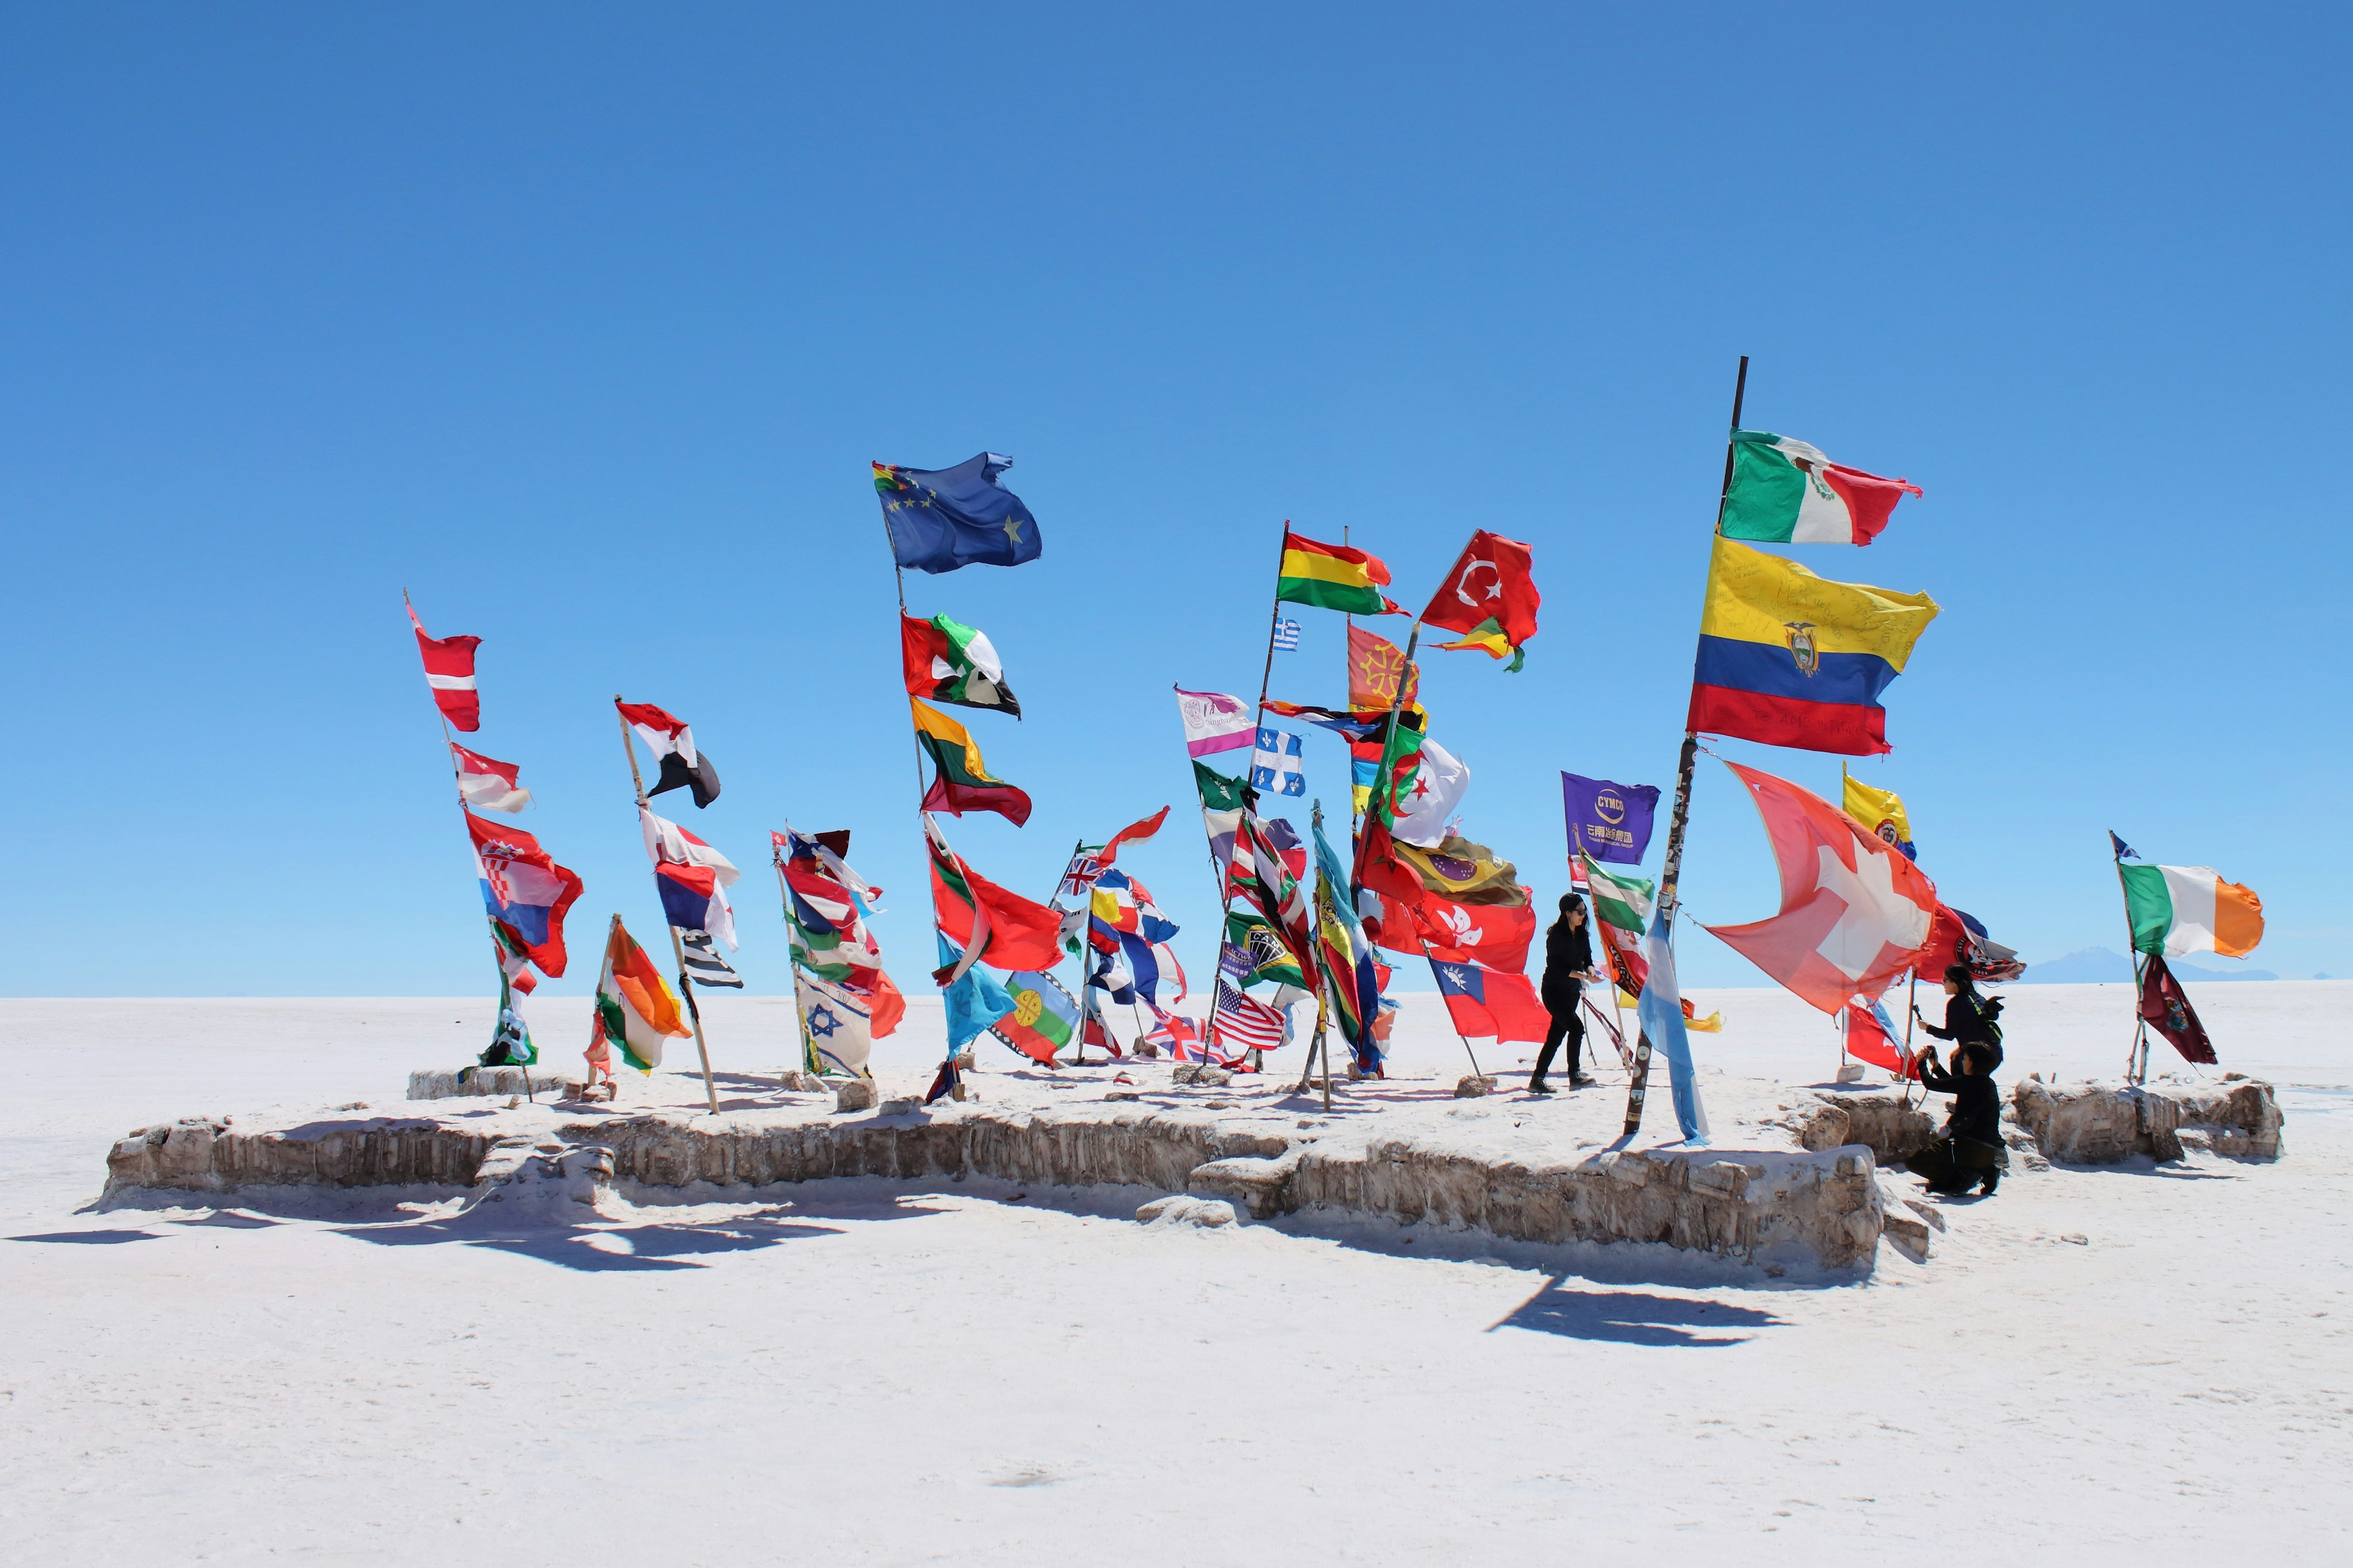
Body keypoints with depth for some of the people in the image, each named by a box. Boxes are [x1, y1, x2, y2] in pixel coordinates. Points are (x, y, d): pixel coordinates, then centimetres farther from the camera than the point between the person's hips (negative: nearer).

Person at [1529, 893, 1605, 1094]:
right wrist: (1585, 976, -25)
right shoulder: (1556, 934, -16)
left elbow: (1587, 959, 9)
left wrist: (1590, 969, -14)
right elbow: (1557, 967, -20)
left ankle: (1537, 1080, 12)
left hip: (1572, 991, 8)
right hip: (1554, 990, -7)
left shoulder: (1582, 935, 6)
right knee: (1576, 1028, -19)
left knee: (1557, 1034, 7)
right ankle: (1575, 1076, -12)